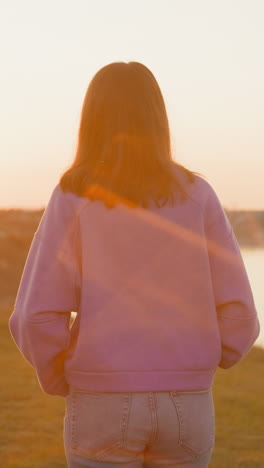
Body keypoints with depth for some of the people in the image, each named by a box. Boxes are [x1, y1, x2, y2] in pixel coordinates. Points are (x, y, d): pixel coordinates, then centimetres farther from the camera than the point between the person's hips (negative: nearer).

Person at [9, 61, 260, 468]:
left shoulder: (73, 198, -7)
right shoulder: (198, 196, -1)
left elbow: (37, 318, -13)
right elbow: (237, 314, -4)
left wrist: (61, 382, 8)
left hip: (104, 408, -2)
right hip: (184, 408, 2)